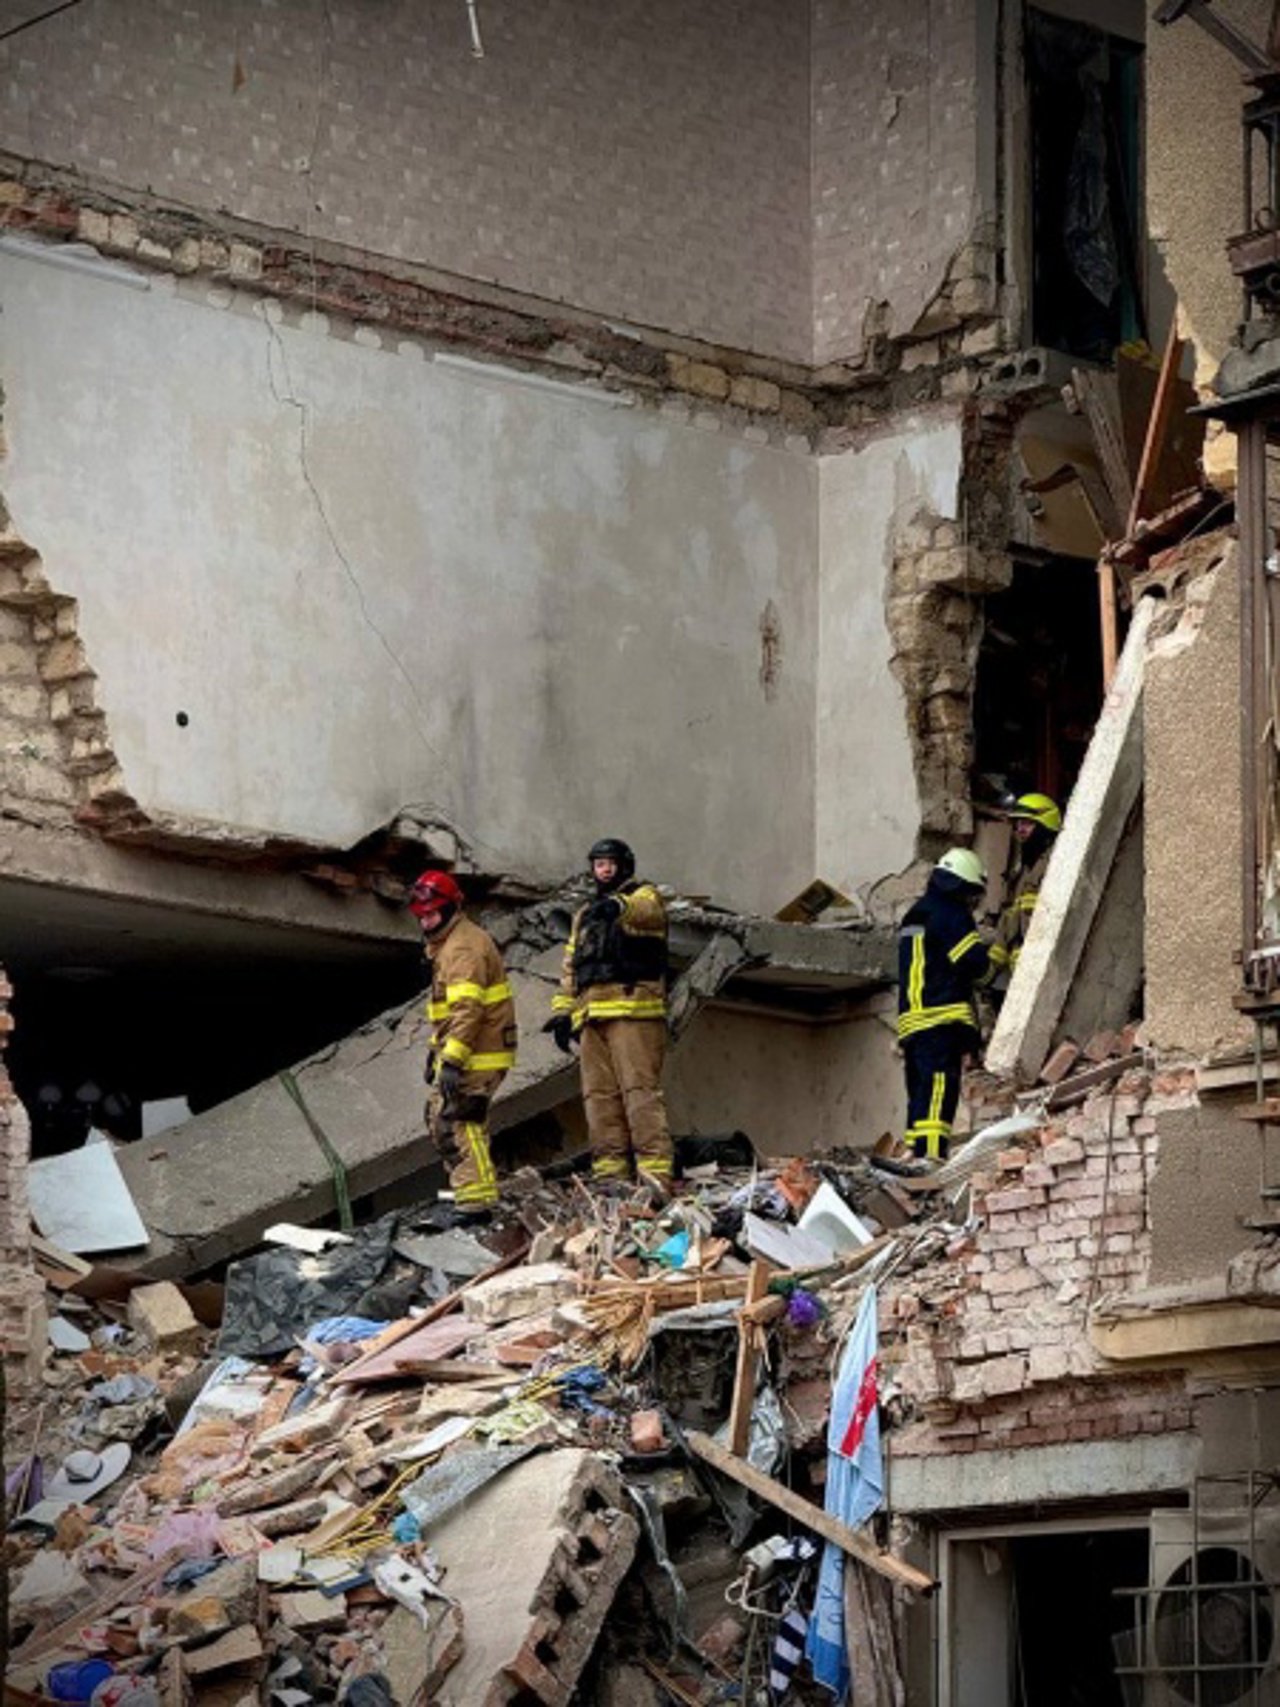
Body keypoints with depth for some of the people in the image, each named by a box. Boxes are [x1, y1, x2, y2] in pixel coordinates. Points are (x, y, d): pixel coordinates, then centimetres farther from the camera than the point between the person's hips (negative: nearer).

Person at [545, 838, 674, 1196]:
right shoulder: (585, 915, 29)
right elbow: (571, 967, 28)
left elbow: (647, 911, -21)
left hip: (634, 1011, -7)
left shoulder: (643, 896, 6)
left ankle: (655, 1173, -21)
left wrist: (618, 907, -42)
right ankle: (609, 1172, 4)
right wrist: (562, 1010, 15)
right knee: (600, 1095, 3)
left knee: (640, 1089, -15)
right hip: (593, 1016, 7)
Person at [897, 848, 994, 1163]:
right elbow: (976, 963, -11)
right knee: (940, 1089, -16)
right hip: (944, 1018, -9)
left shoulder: (914, 916, 25)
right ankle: (931, 1152, -26)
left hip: (911, 1019, 9)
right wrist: (987, 968, 12)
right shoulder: (952, 914, -5)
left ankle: (914, 1150, 5)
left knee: (920, 1090, 9)